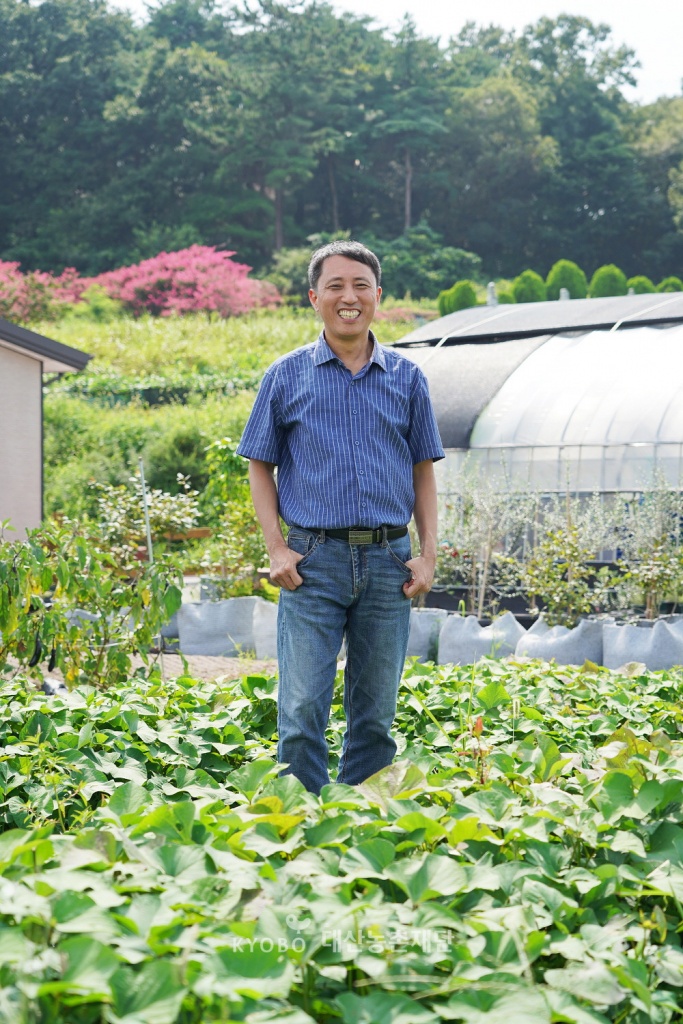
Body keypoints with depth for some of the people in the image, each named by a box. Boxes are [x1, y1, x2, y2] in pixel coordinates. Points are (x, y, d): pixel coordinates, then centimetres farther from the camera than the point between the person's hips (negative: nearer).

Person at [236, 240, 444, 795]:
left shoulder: (406, 377, 9)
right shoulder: (287, 375, 5)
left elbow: (423, 470, 13)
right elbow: (261, 467, 8)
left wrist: (428, 554, 3)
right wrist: (277, 548, -4)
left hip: (388, 560, 2)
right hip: (314, 558, -2)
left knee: (376, 712, 8)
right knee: (302, 708, -7)